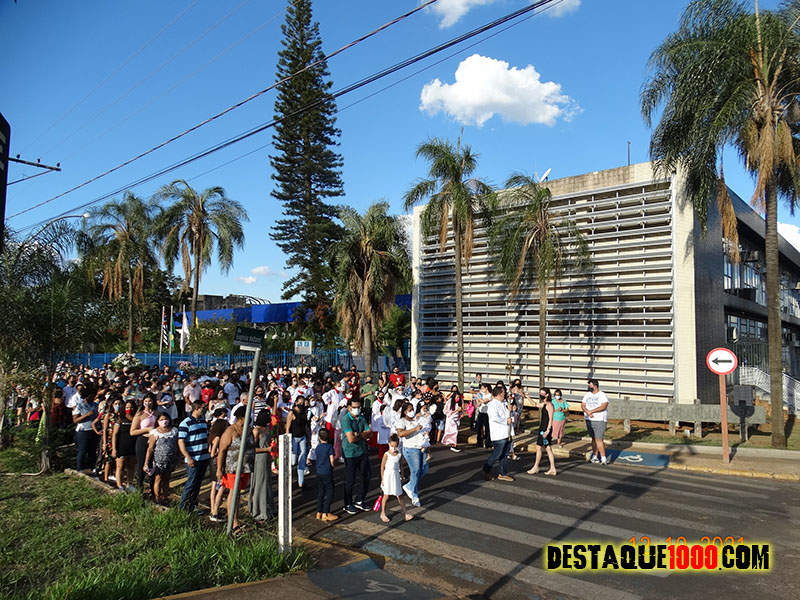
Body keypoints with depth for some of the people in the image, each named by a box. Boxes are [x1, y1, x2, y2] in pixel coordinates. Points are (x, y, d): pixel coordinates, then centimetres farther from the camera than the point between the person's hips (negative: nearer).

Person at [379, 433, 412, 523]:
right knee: (386, 496, 6)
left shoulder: (399, 455, -1)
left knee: (399, 496, 7)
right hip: (388, 476, -3)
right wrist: (382, 479, -6)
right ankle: (383, 514, 20)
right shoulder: (386, 455, -11)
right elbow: (382, 467, -6)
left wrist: (402, 478, 11)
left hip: (396, 476, 3)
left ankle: (405, 513, 13)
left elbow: (400, 466, 9)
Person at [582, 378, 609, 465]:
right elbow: (583, 405, 5)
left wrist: (591, 411, -20)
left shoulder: (602, 395, -6)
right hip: (589, 420, 6)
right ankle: (595, 456, 18)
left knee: (599, 439, -11)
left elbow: (603, 406, -19)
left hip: (600, 420, -6)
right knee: (593, 438, 11)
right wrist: (587, 412, -15)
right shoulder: (587, 394, 12)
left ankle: (603, 458, -7)